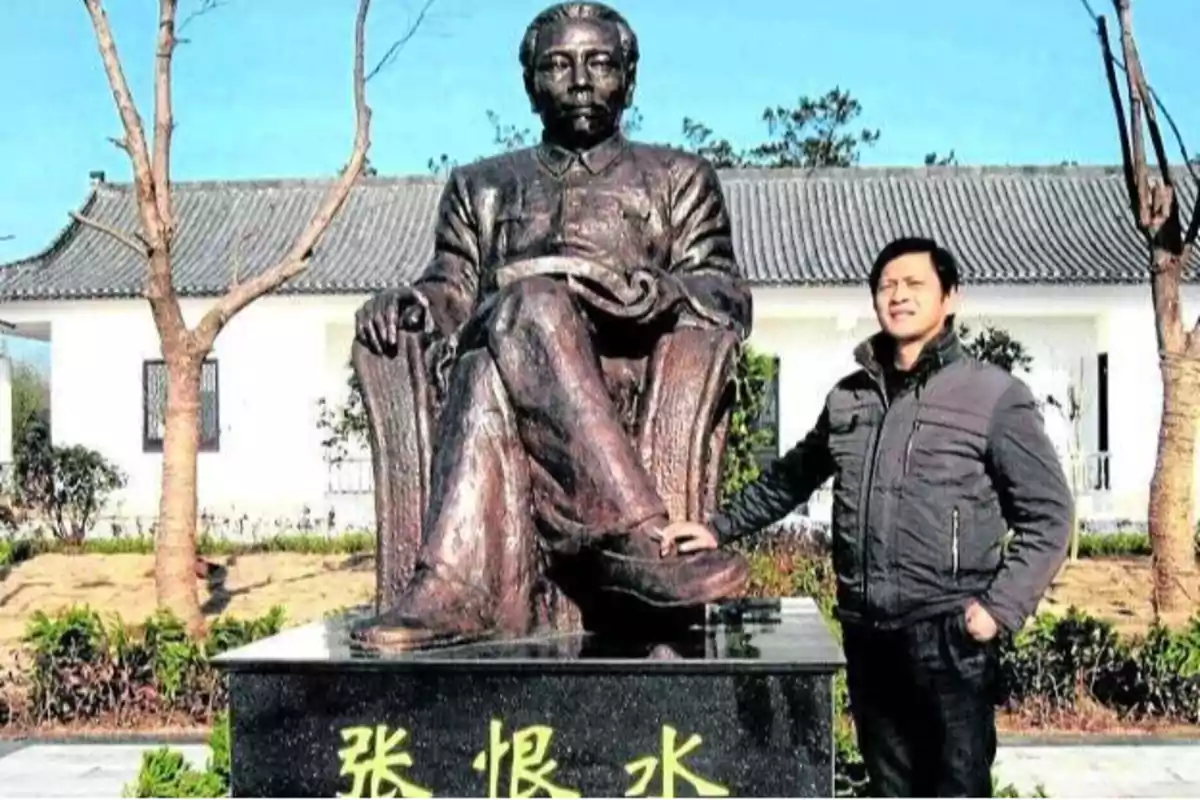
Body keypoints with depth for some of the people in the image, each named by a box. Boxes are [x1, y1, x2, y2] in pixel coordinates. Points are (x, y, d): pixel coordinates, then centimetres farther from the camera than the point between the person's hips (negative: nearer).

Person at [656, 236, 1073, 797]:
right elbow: (790, 478, 24)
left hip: (949, 637, -5)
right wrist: (719, 527, 19)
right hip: (867, 634, 5)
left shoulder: (994, 395, -3)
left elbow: (1046, 513, -3)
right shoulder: (848, 397, 11)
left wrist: (1000, 606, -12)